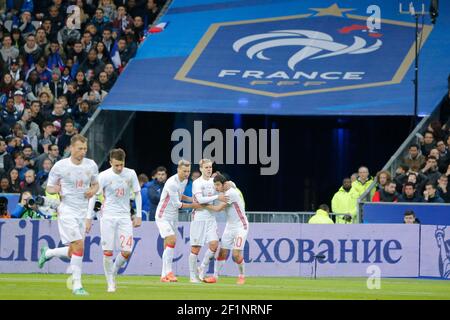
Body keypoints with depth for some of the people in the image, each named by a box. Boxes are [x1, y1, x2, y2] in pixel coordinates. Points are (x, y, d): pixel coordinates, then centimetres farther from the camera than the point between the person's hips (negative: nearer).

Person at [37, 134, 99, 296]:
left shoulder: (91, 165, 4)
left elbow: (96, 184, 18)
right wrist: (55, 189, -22)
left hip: (83, 211, 5)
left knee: (73, 252, 6)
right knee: (79, 246, -18)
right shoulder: (60, 166, -7)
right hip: (67, 210, -5)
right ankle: (77, 285, -10)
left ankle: (47, 253, 35)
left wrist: (93, 191, -5)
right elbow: (49, 187, 1)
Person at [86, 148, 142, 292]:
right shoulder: (104, 176, -8)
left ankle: (113, 272, 19)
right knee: (108, 251, -6)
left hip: (124, 216, 2)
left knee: (127, 251, -7)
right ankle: (110, 283, 6)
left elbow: (137, 194, 9)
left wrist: (138, 215, 6)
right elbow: (93, 196, -3)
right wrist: (89, 218, -6)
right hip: (108, 216, -2)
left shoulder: (130, 174, -1)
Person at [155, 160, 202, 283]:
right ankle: (168, 272, -20)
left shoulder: (185, 180, 5)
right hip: (163, 216, -8)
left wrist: (192, 199, 6)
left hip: (173, 217, 8)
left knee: (168, 245, 7)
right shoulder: (172, 183, -23)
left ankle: (164, 275, 9)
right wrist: (193, 205, -10)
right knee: (171, 240, -21)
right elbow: (176, 204, -19)